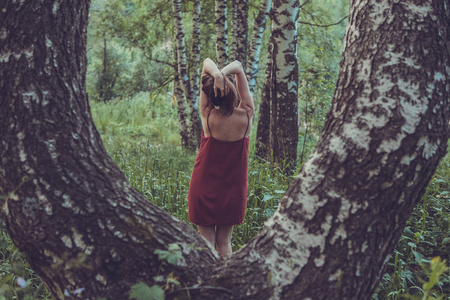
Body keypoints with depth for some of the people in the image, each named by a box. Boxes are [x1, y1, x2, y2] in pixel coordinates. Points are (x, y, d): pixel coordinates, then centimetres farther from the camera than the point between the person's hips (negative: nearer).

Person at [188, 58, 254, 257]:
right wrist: (224, 72, -24)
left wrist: (215, 74, -32)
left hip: (204, 189, -2)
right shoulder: (246, 116, -13)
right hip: (233, 190, 2)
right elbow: (238, 66, -4)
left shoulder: (208, 116, -16)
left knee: (206, 243, 5)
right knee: (224, 243, 14)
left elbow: (207, 63, -11)